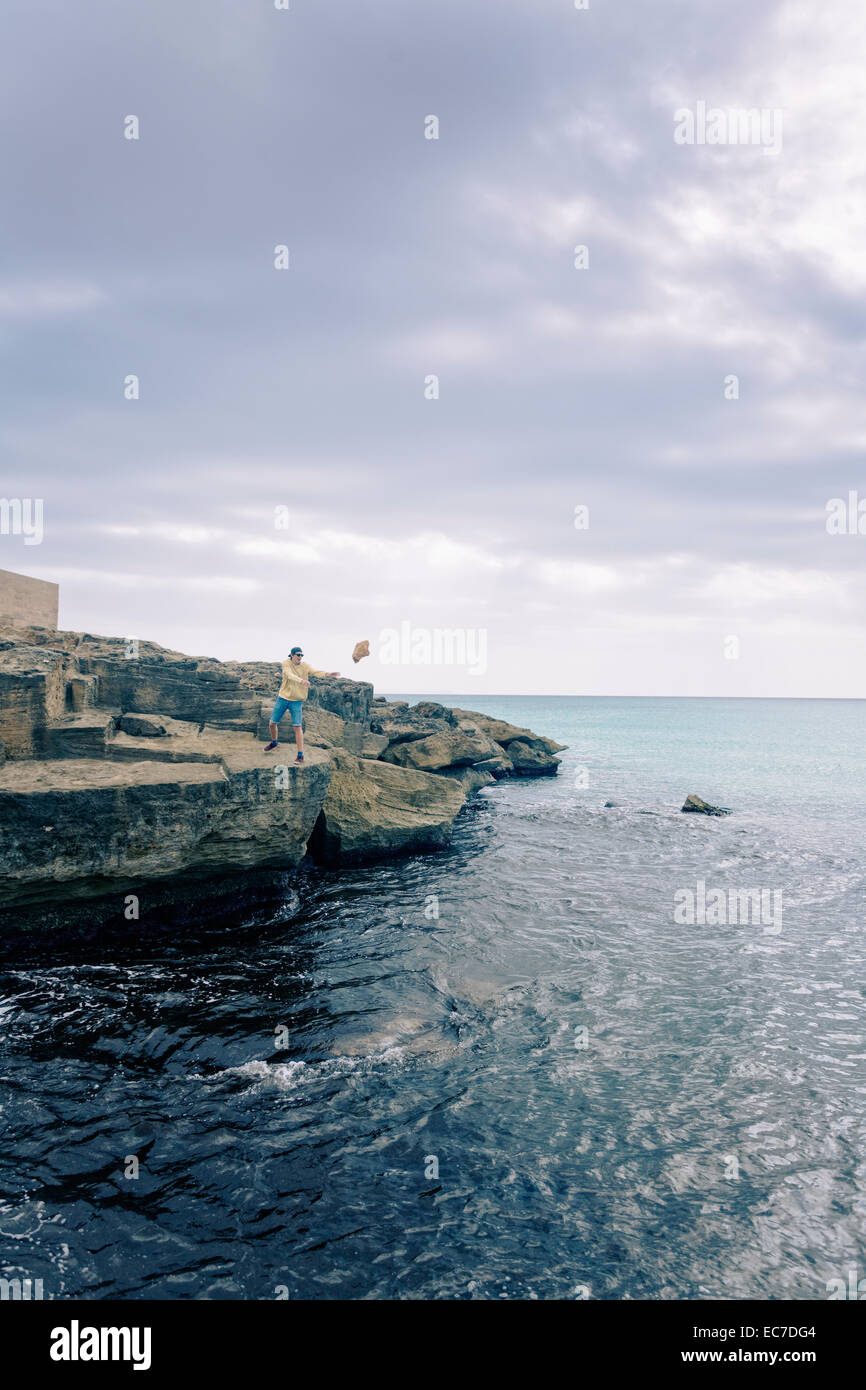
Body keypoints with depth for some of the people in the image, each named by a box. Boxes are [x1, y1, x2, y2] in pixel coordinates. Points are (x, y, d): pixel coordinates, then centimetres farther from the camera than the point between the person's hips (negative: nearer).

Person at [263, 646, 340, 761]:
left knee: (297, 727, -9)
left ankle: (300, 755, -6)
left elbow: (316, 672, -16)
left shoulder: (304, 666, -2)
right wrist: (301, 680, -48)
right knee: (272, 723, 7)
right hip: (283, 698, 0)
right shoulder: (286, 664, -10)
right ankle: (274, 742, 37)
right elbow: (290, 675, -29)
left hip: (296, 701, 0)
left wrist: (329, 673, -35)